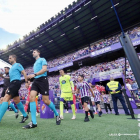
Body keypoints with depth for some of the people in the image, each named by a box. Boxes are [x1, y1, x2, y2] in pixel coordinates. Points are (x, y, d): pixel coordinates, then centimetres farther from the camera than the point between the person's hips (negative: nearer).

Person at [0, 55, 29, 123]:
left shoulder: (17, 65, 2)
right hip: (12, 83, 9)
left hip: (16, 82, -9)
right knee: (16, 101, 8)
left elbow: (24, 73, -7)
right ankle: (25, 115, 17)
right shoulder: (11, 67, 27)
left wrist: (26, 82, -17)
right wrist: (8, 88, 23)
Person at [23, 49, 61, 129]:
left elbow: (44, 69, -12)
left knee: (46, 101, -9)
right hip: (36, 81, 7)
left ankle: (57, 115, 15)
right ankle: (34, 122, -11)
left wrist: (34, 74, -21)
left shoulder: (42, 59, 6)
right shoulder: (35, 63, 29)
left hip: (42, 80, -7)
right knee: (32, 97, -14)